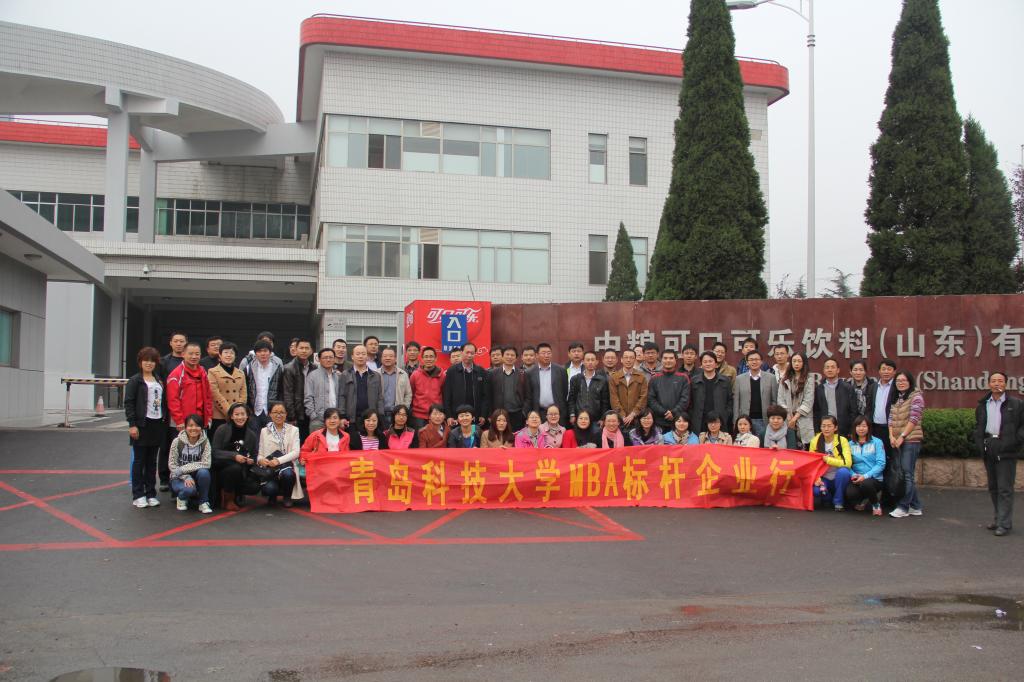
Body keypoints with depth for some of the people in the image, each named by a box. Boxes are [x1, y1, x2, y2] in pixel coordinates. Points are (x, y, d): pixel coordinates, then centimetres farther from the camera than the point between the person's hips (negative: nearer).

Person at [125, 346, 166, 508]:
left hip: (158, 425, 5)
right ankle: (138, 495, 7)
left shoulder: (159, 380, 14)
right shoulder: (135, 381, -3)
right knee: (139, 461, 2)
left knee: (152, 461, 10)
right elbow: (129, 403, -8)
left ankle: (151, 494, 16)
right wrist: (132, 424, -14)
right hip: (142, 425, -5)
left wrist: (165, 420, 8)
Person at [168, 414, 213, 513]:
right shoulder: (177, 442, -10)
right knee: (189, 489, -34)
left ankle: (203, 502, -11)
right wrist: (186, 477, -23)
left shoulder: (205, 442, -8)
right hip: (179, 477, -1)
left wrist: (183, 469, -23)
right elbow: (172, 465, -9)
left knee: (203, 472, -33)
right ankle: (182, 497, 4)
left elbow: (206, 464, -18)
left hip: (196, 476, 2)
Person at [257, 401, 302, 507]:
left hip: (287, 465, 0)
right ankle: (272, 496, 11)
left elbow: (296, 452, -5)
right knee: (269, 488, -31)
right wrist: (260, 459, -18)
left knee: (287, 474, -36)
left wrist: (279, 460, -20)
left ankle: (287, 496, -1)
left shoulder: (293, 430, 6)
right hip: (270, 469, 0)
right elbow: (260, 453, 7)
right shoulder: (264, 431, 10)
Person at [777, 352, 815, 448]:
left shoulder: (809, 379, 2)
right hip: (787, 419, 2)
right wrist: (788, 416, -5)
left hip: (803, 420, -2)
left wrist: (795, 417, -8)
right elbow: (780, 399, 8)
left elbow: (808, 401, -4)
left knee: (803, 448, -9)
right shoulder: (785, 379, 13)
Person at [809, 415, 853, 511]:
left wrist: (827, 459, -24)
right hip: (824, 479, 1)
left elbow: (847, 463, -21)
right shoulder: (814, 441, -4)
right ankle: (830, 497, 7)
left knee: (843, 471, -35)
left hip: (839, 478, -1)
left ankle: (838, 501, -10)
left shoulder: (842, 441, -11)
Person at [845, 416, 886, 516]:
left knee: (865, 484, -37)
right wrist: (853, 475, -15)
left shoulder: (877, 442, 3)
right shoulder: (850, 444, 12)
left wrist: (865, 476, -17)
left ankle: (876, 505, -3)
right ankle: (862, 500, 10)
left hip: (874, 478, -2)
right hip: (856, 479, 2)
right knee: (850, 493, -30)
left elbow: (881, 464, -6)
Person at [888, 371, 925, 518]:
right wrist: (891, 436, -4)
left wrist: (902, 436, -15)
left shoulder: (916, 396, -5)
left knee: (907, 474, -7)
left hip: (911, 440, -7)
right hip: (897, 441, 7)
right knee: (905, 474, 8)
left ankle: (903, 507, -4)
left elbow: (914, 419, -13)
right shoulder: (896, 399, 16)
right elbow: (891, 418, 11)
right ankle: (915, 506, 15)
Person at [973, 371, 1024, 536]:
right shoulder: (982, 405, 13)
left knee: (1005, 488, -6)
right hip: (989, 450, 5)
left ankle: (1005, 523, -3)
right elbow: (977, 426, 20)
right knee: (993, 487, 13)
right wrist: (980, 444, 7)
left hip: (1006, 451, -5)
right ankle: (997, 519, 22)